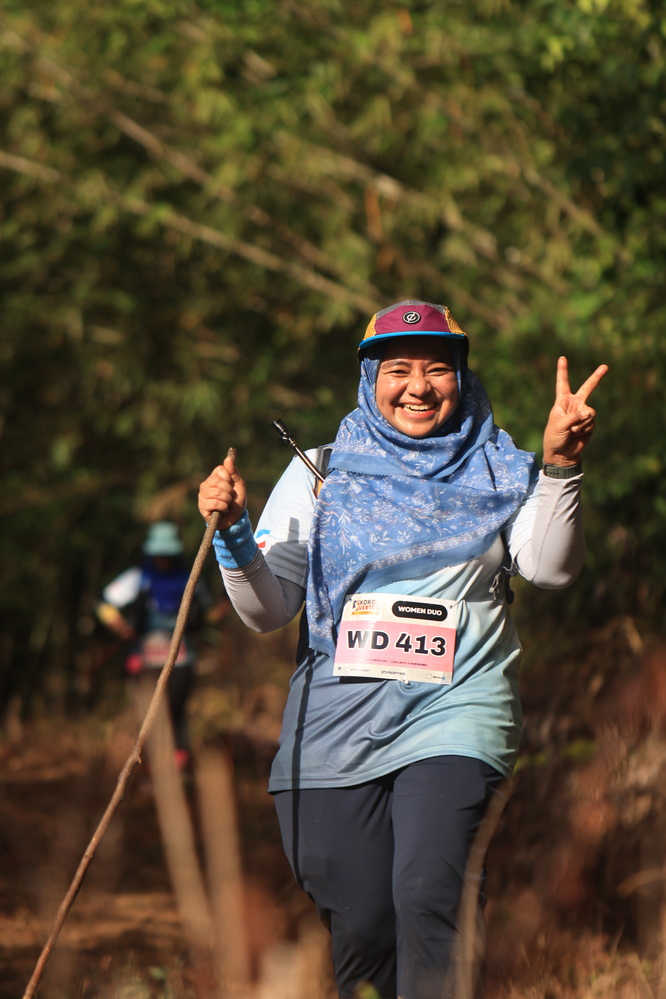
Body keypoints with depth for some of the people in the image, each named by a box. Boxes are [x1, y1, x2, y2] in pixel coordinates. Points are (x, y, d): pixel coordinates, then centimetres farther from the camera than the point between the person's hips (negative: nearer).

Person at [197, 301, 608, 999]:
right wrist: (234, 534, -14)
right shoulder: (322, 471, 10)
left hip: (454, 712, -1)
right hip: (337, 723, 2)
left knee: (427, 895, -24)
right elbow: (267, 610, 5)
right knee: (359, 928, 1)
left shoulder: (497, 471, 9)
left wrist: (559, 466, -22)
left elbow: (549, 568, -8)